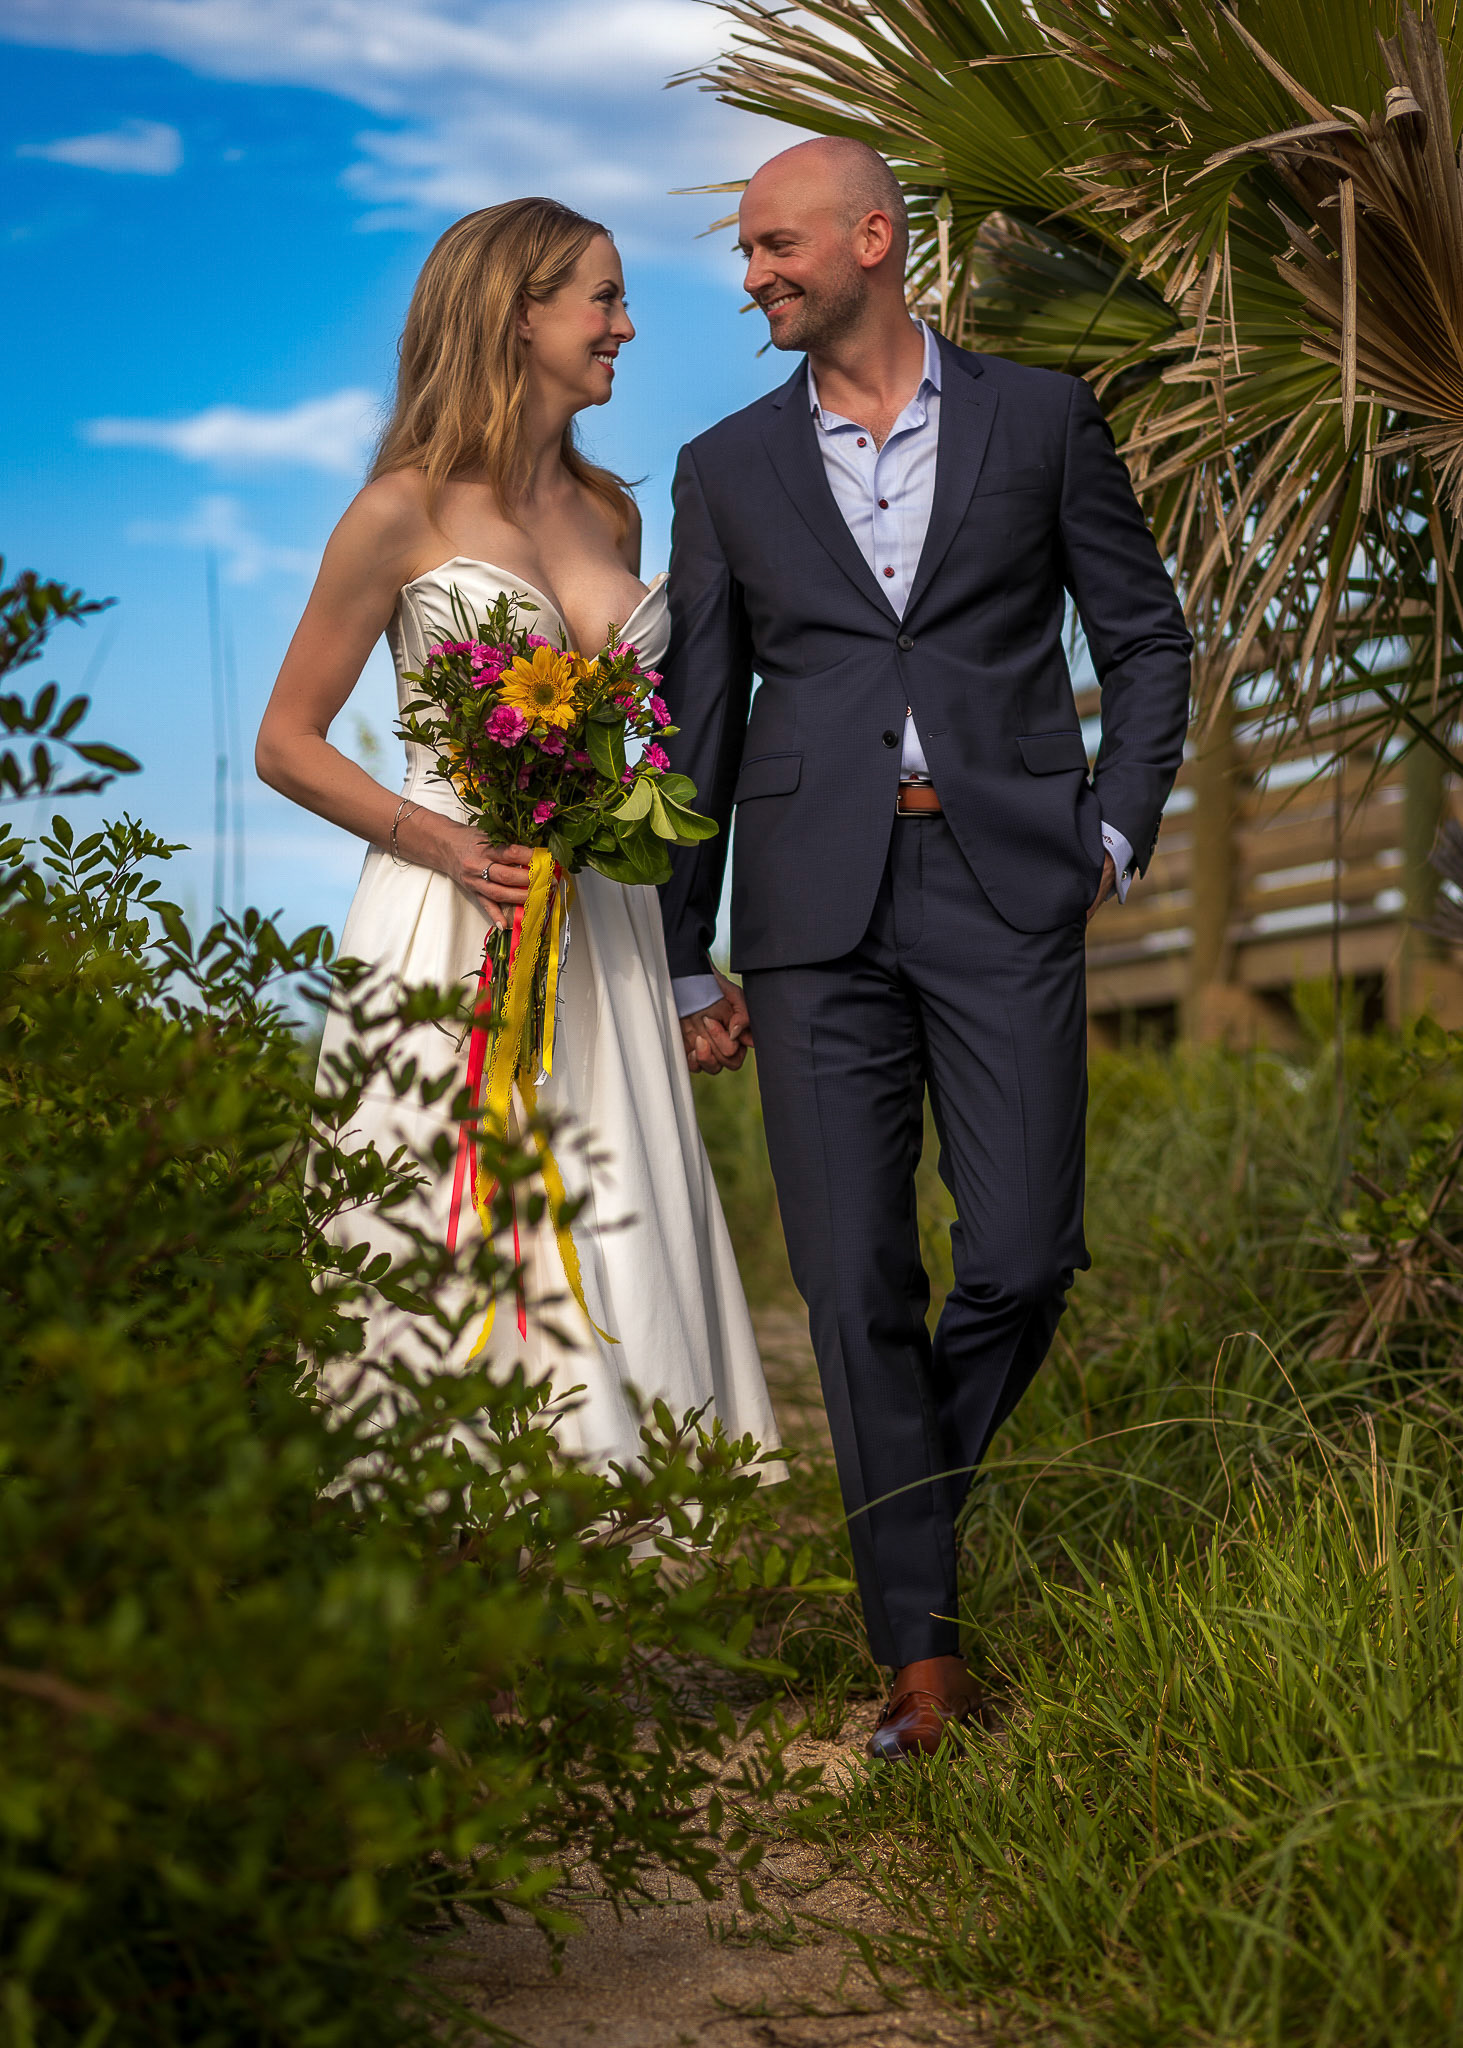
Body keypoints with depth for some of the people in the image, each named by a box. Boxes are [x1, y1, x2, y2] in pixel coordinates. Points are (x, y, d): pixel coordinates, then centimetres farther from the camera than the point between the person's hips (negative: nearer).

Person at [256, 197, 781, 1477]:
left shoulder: (611, 515, 13)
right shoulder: (406, 513, -4)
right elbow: (287, 744, -1)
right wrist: (443, 842, -15)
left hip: (599, 933, 6)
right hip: (453, 928, -6)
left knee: (617, 1252, 3)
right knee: (467, 1248, -6)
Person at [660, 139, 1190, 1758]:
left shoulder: (1038, 417, 9)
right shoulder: (727, 470, 12)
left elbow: (1145, 637, 14)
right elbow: (697, 722, 14)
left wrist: (1116, 833, 1)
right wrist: (687, 962, 12)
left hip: (1005, 891, -1)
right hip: (818, 909, 1)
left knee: (1023, 1255, -7)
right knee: (855, 1279, -3)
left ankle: (916, 1485, 24)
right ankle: (920, 1646, 5)